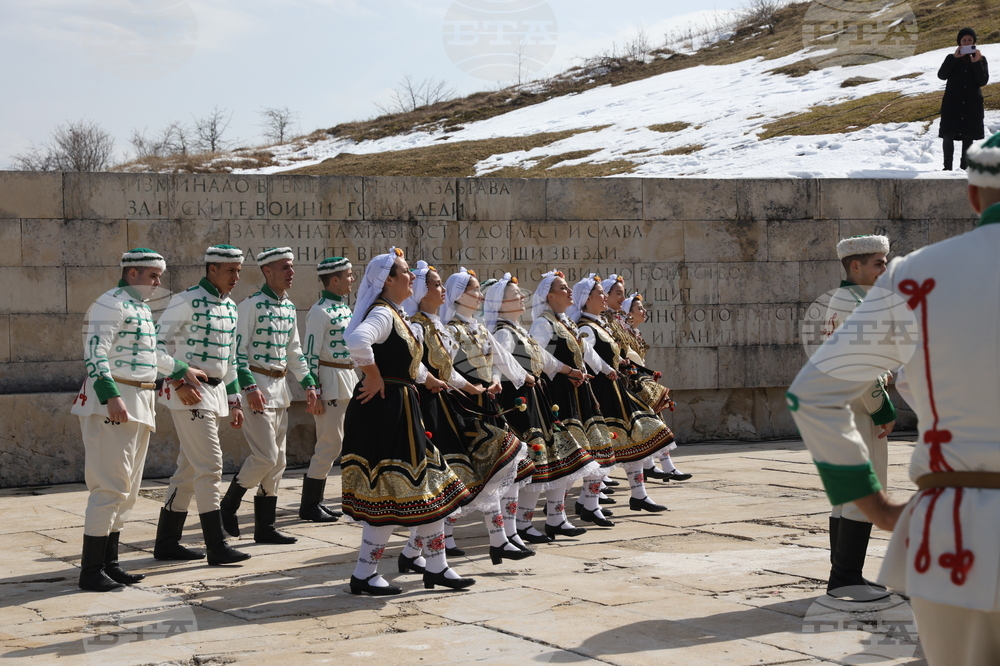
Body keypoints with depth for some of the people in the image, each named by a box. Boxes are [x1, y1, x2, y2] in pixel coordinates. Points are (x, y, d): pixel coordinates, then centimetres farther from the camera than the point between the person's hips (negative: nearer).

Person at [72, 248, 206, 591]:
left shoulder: (141, 308, 19)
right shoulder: (111, 304, -11)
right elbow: (95, 353, -21)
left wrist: (182, 370, 43)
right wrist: (111, 396, -31)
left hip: (140, 406, 10)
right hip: (114, 404, -10)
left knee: (127, 489, 12)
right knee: (111, 486, -11)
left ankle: (110, 563, 18)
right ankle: (91, 571, -8)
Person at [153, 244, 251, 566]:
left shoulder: (230, 307, 15)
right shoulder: (187, 301, -10)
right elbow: (159, 343, -12)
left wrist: (234, 402, 20)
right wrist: (179, 382, -18)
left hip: (216, 392, 9)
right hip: (189, 393, -9)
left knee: (189, 468, 11)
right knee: (210, 466, -10)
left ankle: (167, 543, 18)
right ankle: (217, 547, -6)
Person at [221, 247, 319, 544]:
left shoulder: (289, 307, 13)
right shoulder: (252, 305, -11)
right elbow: (238, 349, -14)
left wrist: (308, 383, 13)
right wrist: (249, 386, -22)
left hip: (280, 388, 8)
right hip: (258, 387, -8)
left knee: (277, 462, 8)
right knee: (266, 456, -13)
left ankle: (265, 526, 14)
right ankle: (229, 504, 9)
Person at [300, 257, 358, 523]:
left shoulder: (344, 307, 14)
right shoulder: (320, 311, -13)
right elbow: (311, 353, -17)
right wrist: (315, 394, -20)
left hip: (348, 379, 9)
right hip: (330, 382, -9)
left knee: (329, 443, 13)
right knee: (330, 443, -8)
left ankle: (315, 501, 20)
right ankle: (309, 506, 0)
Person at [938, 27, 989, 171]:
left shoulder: (980, 59, 5)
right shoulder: (952, 58, 5)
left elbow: (983, 81, -6)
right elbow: (941, 75, -10)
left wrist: (976, 63, -16)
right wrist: (954, 58, -17)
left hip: (972, 105, 0)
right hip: (952, 103, 0)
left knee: (968, 137, 3)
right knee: (948, 136, -5)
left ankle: (964, 167, 9)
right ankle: (948, 167, 0)